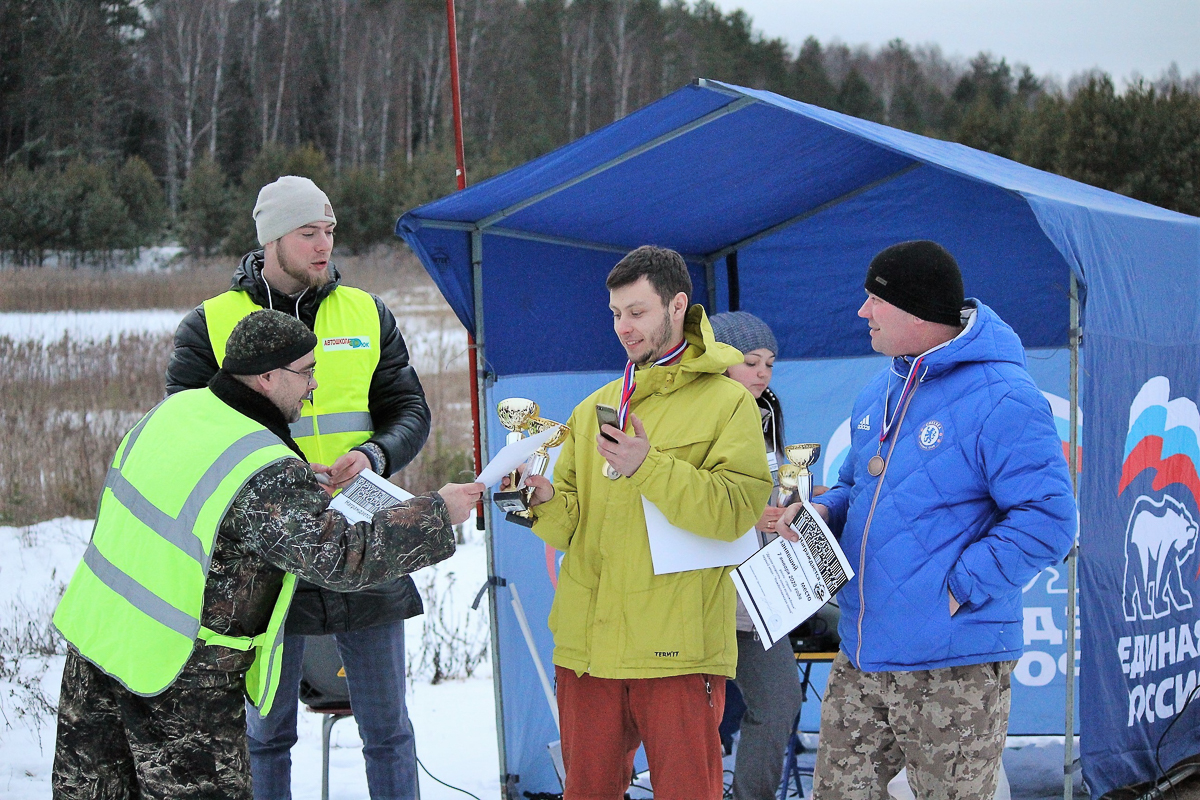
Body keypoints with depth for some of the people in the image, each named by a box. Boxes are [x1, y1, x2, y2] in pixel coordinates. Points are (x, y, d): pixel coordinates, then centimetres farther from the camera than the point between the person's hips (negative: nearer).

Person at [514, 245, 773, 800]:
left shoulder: (727, 402, 2)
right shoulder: (594, 410, 18)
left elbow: (735, 511, -12)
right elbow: (569, 526, 14)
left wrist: (649, 468, -21)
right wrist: (546, 501, -8)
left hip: (678, 648, -5)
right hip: (587, 644, 5)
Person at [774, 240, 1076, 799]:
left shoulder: (1001, 398, -15)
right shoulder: (879, 394, 13)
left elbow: (1047, 521, -19)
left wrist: (960, 587, -21)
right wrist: (823, 513, 5)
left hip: (954, 668, -8)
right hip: (862, 656, 8)